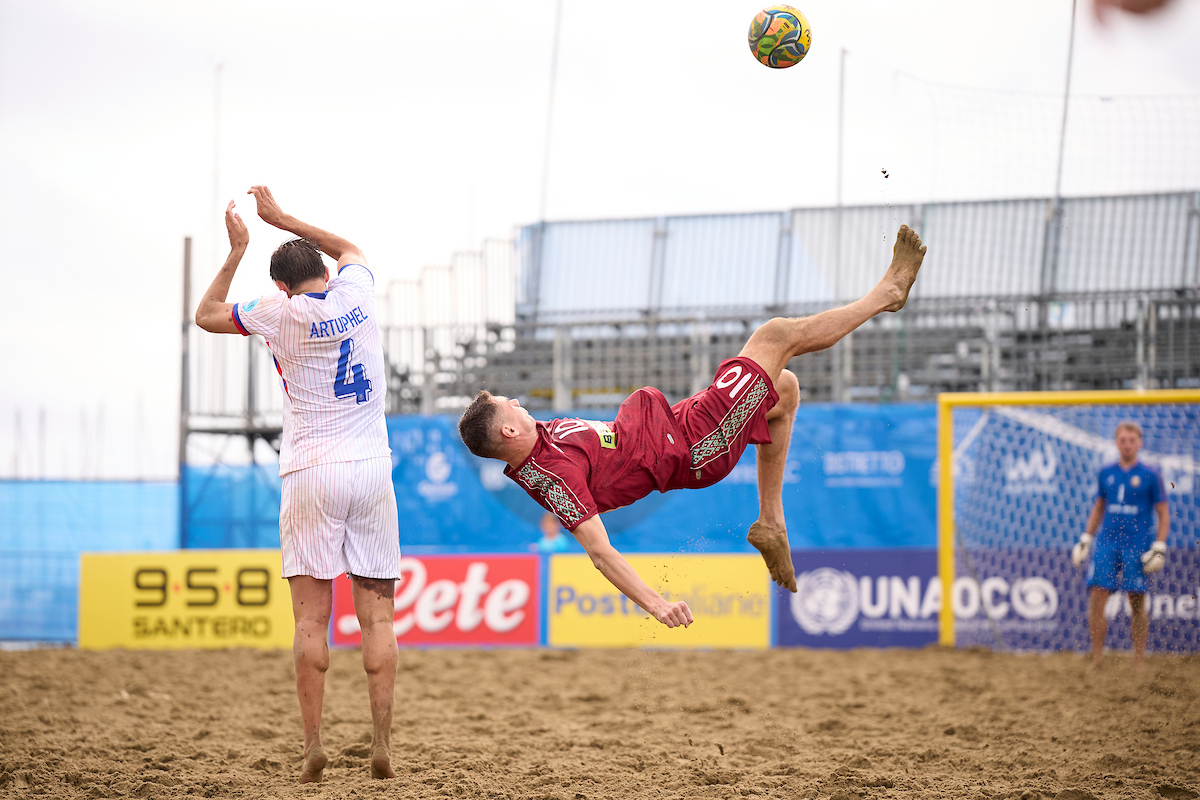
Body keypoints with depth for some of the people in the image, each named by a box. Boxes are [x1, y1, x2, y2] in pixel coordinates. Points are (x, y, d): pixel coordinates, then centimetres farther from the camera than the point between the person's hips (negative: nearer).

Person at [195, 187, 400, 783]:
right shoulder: (357, 292, 5)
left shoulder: (280, 313, -4)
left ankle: (312, 744, -6)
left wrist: (238, 249, 16)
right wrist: (282, 219, 30)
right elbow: (350, 248, 29)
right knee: (377, 615, 2)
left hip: (312, 475, -3)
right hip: (372, 467, 3)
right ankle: (382, 742, -3)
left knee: (312, 617, -1)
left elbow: (206, 315, 12)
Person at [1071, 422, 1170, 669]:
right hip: (1106, 542, 3)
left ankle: (1139, 663, 10)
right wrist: (1085, 539, 16)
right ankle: (1097, 660, 1)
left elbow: (1163, 515, 2)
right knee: (1096, 599, -6)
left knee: (1137, 603, 0)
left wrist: (1159, 547, -7)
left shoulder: (1150, 476, -1)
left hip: (1137, 544, -3)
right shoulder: (1106, 473, 9)